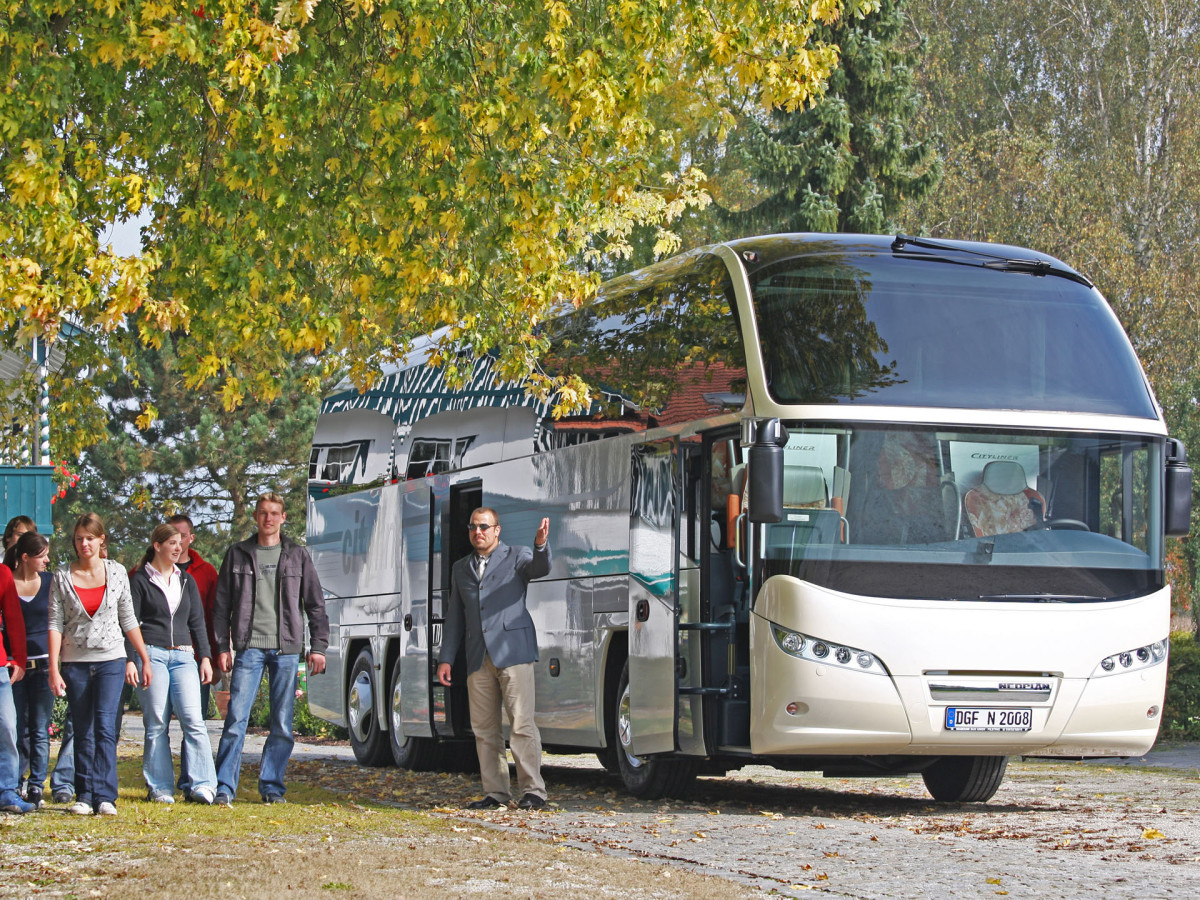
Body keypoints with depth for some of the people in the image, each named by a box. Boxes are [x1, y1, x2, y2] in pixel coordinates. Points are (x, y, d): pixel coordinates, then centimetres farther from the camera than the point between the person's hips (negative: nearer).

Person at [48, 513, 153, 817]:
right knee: (83, 732, 5)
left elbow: (128, 620, 10)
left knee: (105, 727, -13)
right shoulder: (62, 578, 2)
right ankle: (84, 796, 10)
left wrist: (145, 659, 10)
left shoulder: (116, 573, 4)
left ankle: (105, 796, -14)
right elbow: (55, 624, -1)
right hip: (75, 663, 1)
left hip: (111, 659, -1)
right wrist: (54, 669, -8)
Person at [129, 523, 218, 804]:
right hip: (151, 653, -3)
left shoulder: (186, 581, 18)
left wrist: (205, 657, 12)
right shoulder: (140, 580, 4)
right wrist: (130, 660, -8)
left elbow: (197, 623, 20)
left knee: (193, 718, -11)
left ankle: (203, 785, -14)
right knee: (156, 723, -3)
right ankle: (160, 788, 2)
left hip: (182, 657, 3)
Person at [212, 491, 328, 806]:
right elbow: (222, 604, 10)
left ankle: (272, 786, 11)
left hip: (287, 649, 1)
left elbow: (315, 604, 11)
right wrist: (222, 647, 2)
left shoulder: (297, 556, 10)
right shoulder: (238, 554, 9)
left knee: (283, 724, 2)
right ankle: (224, 787, -6)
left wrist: (318, 646, 4)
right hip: (250, 647, -1)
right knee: (236, 718, -8)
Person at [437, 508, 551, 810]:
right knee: (484, 729, 4)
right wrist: (446, 658, 13)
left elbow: (540, 567, -16)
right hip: (478, 659, 5)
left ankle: (533, 791, -9)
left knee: (522, 723, -11)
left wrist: (541, 545, -38)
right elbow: (454, 618, 21)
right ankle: (495, 793, 9)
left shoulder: (516, 557, 7)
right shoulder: (461, 569, 20)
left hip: (513, 652, -5)